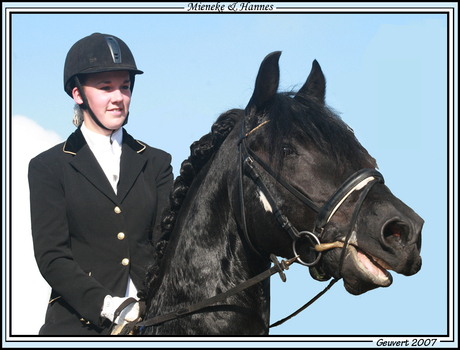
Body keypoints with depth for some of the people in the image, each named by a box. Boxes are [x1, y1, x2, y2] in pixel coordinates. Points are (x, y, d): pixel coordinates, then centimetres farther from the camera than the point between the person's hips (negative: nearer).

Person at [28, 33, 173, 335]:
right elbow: (52, 257, -2)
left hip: (152, 322, 3)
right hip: (78, 327, -2)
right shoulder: (49, 167, 7)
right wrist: (108, 306, -15)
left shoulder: (156, 163, 16)